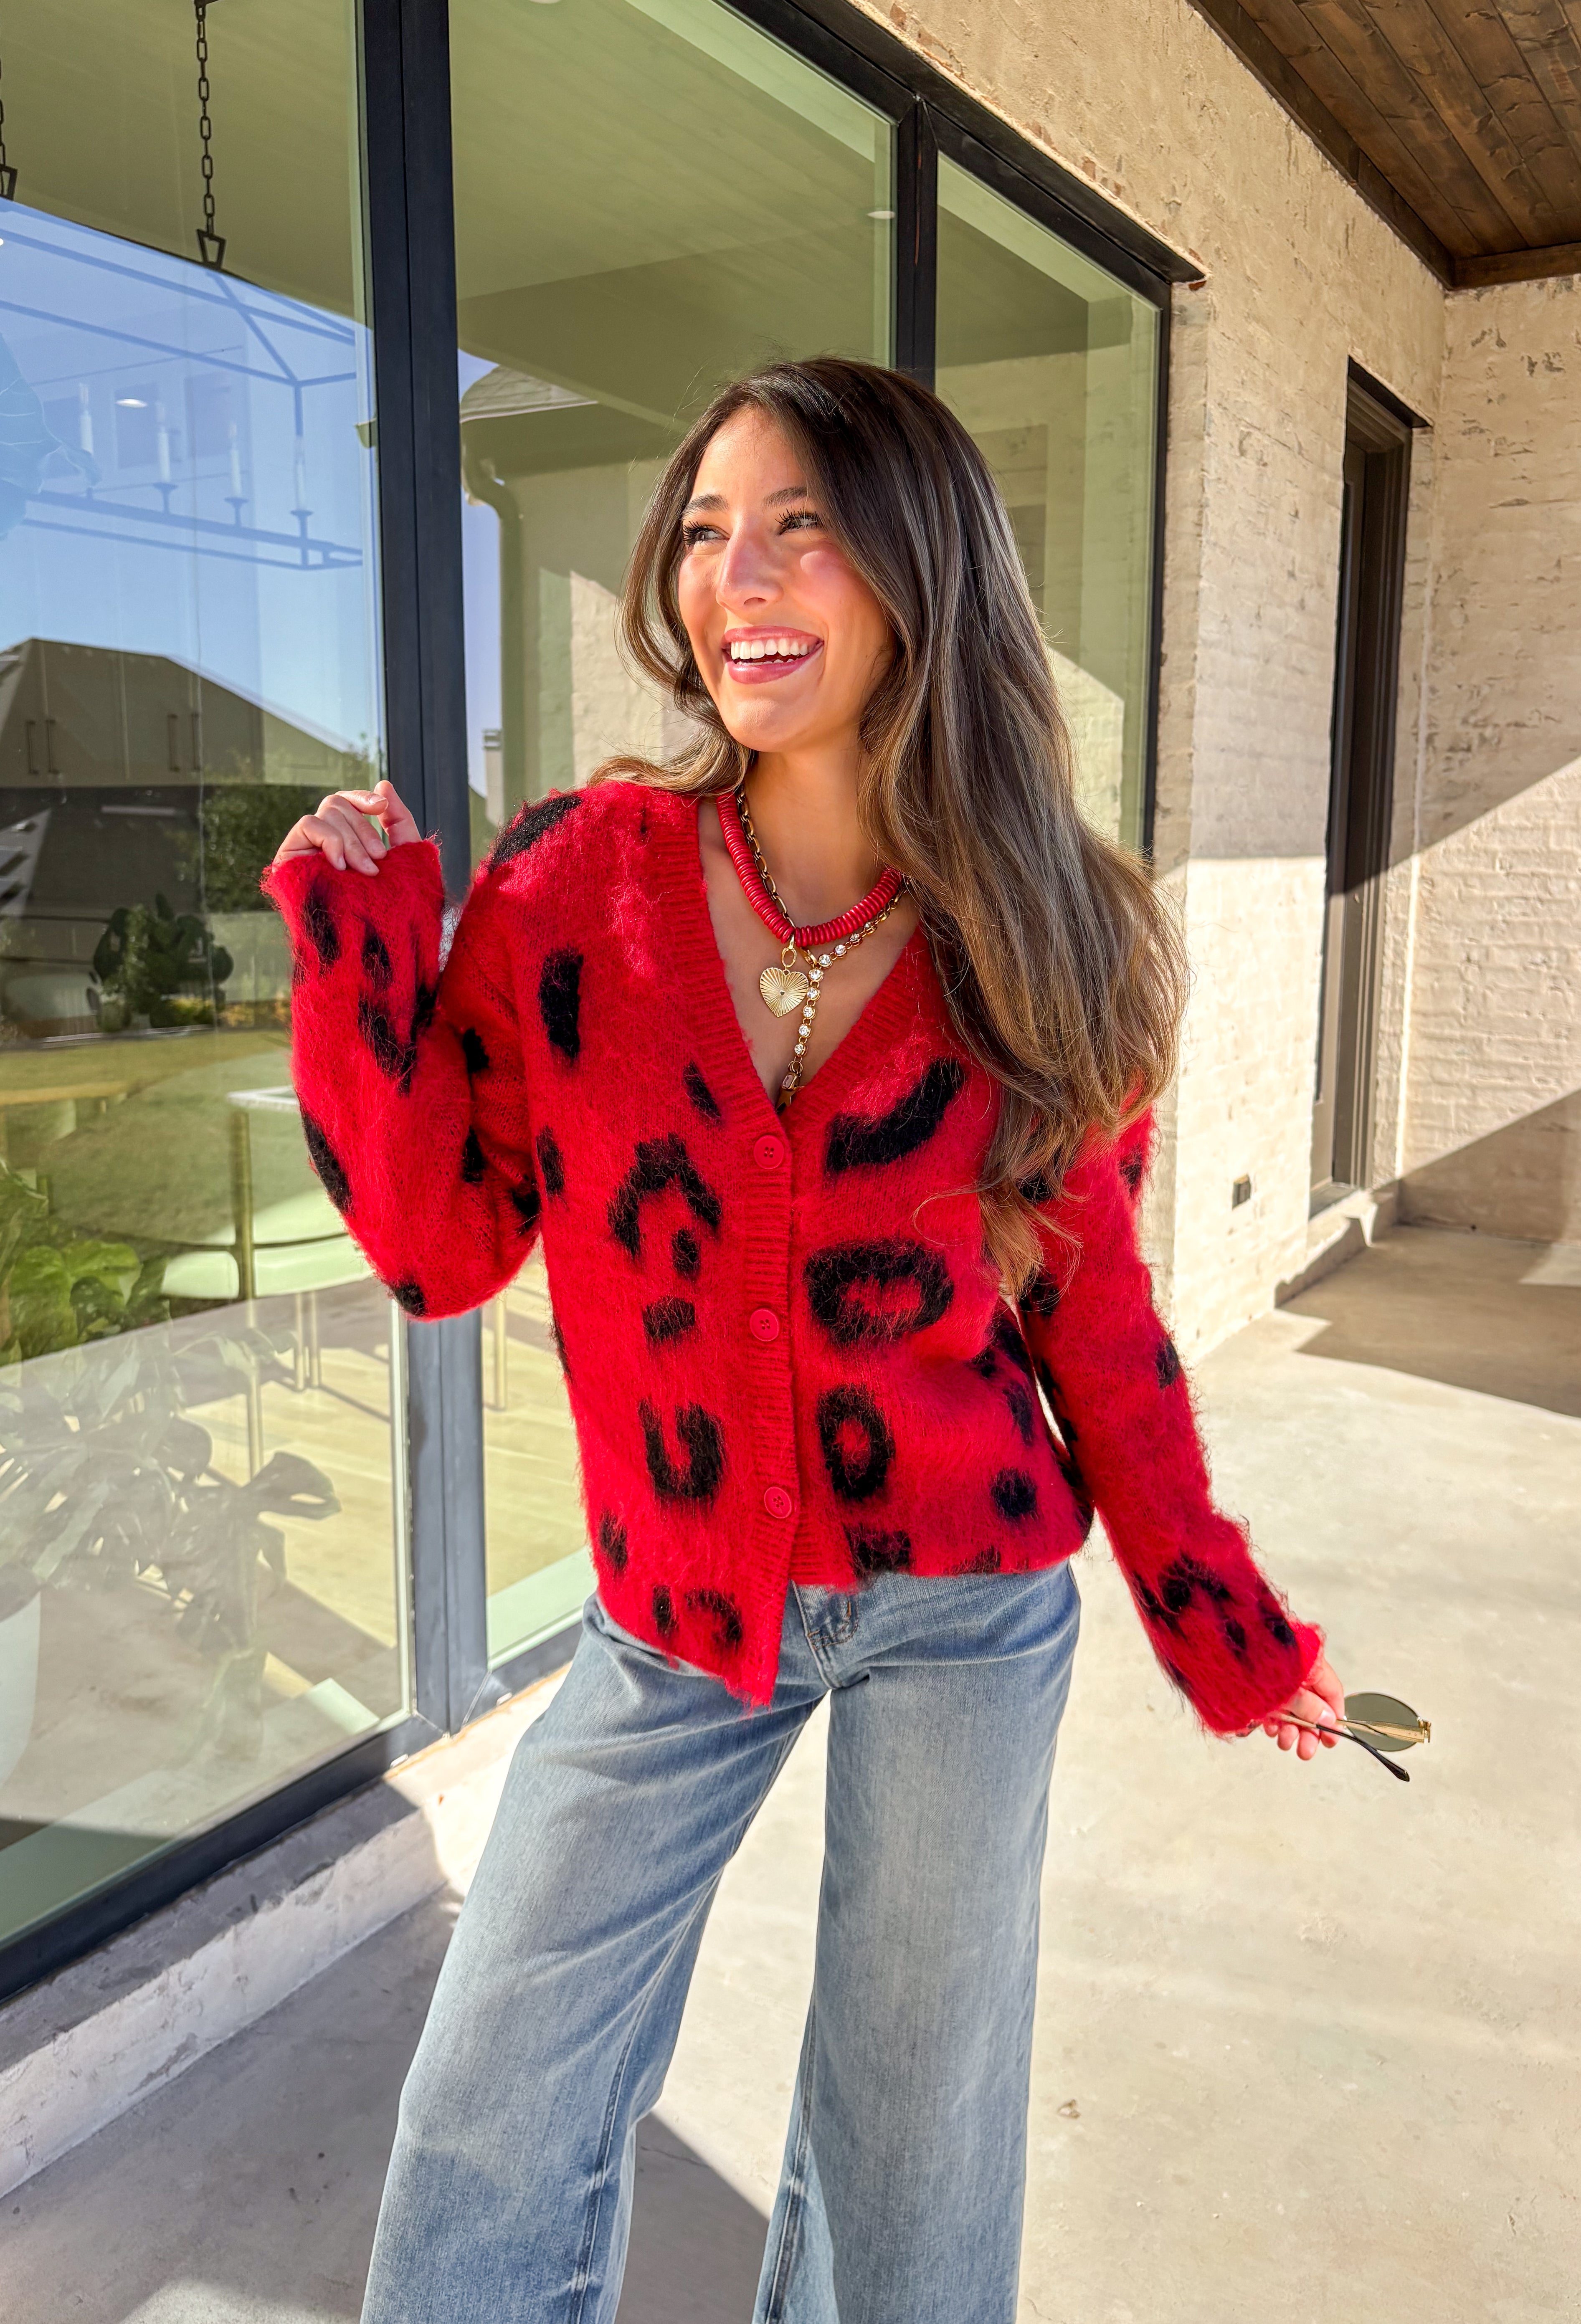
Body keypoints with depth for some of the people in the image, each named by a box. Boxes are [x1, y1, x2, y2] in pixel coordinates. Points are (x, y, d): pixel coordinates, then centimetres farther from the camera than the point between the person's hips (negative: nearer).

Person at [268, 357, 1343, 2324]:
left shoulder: (1041, 941, -7)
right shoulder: (573, 877, -8)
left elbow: (1092, 1309, 1)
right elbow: (441, 1245, -5)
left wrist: (1212, 1613, 5)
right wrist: (362, 948, -14)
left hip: (965, 1607, 0)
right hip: (676, 1609, 1)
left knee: (914, 2126, 20)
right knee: (489, 2138, 11)